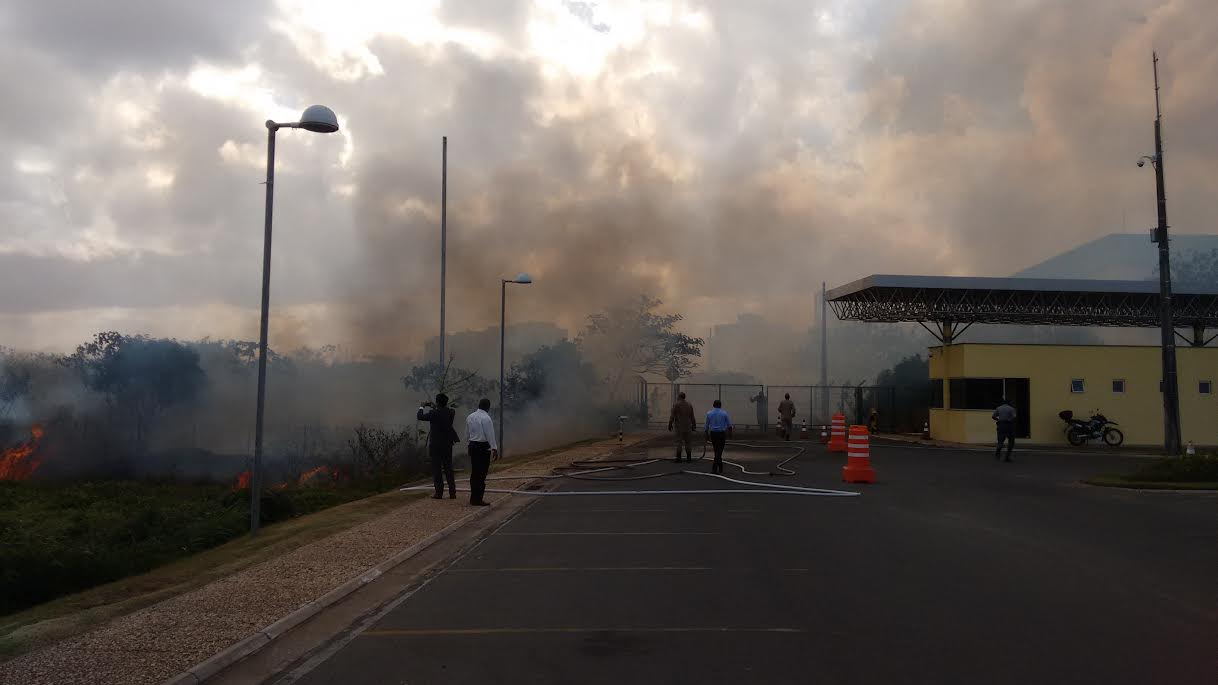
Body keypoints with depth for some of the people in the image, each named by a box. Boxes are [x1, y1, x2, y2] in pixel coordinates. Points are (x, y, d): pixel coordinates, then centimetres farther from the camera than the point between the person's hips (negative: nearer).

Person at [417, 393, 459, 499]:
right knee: (448, 468, 11)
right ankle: (452, 492, 10)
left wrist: (422, 407, 12)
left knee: (437, 468, 3)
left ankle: (439, 493, 3)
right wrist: (435, 408, 21)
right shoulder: (451, 412, -1)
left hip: (436, 445, -5)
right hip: (448, 444, 5)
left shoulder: (434, 413, -15)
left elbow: (420, 416, -4)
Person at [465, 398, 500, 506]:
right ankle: (478, 499, -1)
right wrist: (494, 448, -12)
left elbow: (467, 433, 15)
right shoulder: (486, 418, -14)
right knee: (482, 474, -3)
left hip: (472, 446, 7)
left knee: (474, 472, 13)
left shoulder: (470, 417, 8)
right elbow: (490, 435, -15)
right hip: (483, 447, -7)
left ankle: (473, 498, 18)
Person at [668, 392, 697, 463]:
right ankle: (689, 457, 11)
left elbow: (672, 416, -8)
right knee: (688, 441, 9)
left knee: (679, 442, -4)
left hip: (679, 426, -4)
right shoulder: (689, 405, 8)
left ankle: (678, 458, -6)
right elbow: (692, 417, 9)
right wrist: (694, 426, 14)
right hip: (688, 426, 4)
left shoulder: (676, 405, -6)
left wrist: (670, 424, -1)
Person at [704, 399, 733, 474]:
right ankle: (714, 468, -8)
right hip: (722, 433, -2)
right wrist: (730, 433, 17)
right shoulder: (724, 413, -1)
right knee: (719, 451, -1)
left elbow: (707, 425, 5)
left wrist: (707, 434, 17)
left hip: (713, 434, 2)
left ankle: (720, 468, 17)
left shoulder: (709, 413, 2)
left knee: (717, 451, 14)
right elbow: (729, 425, 2)